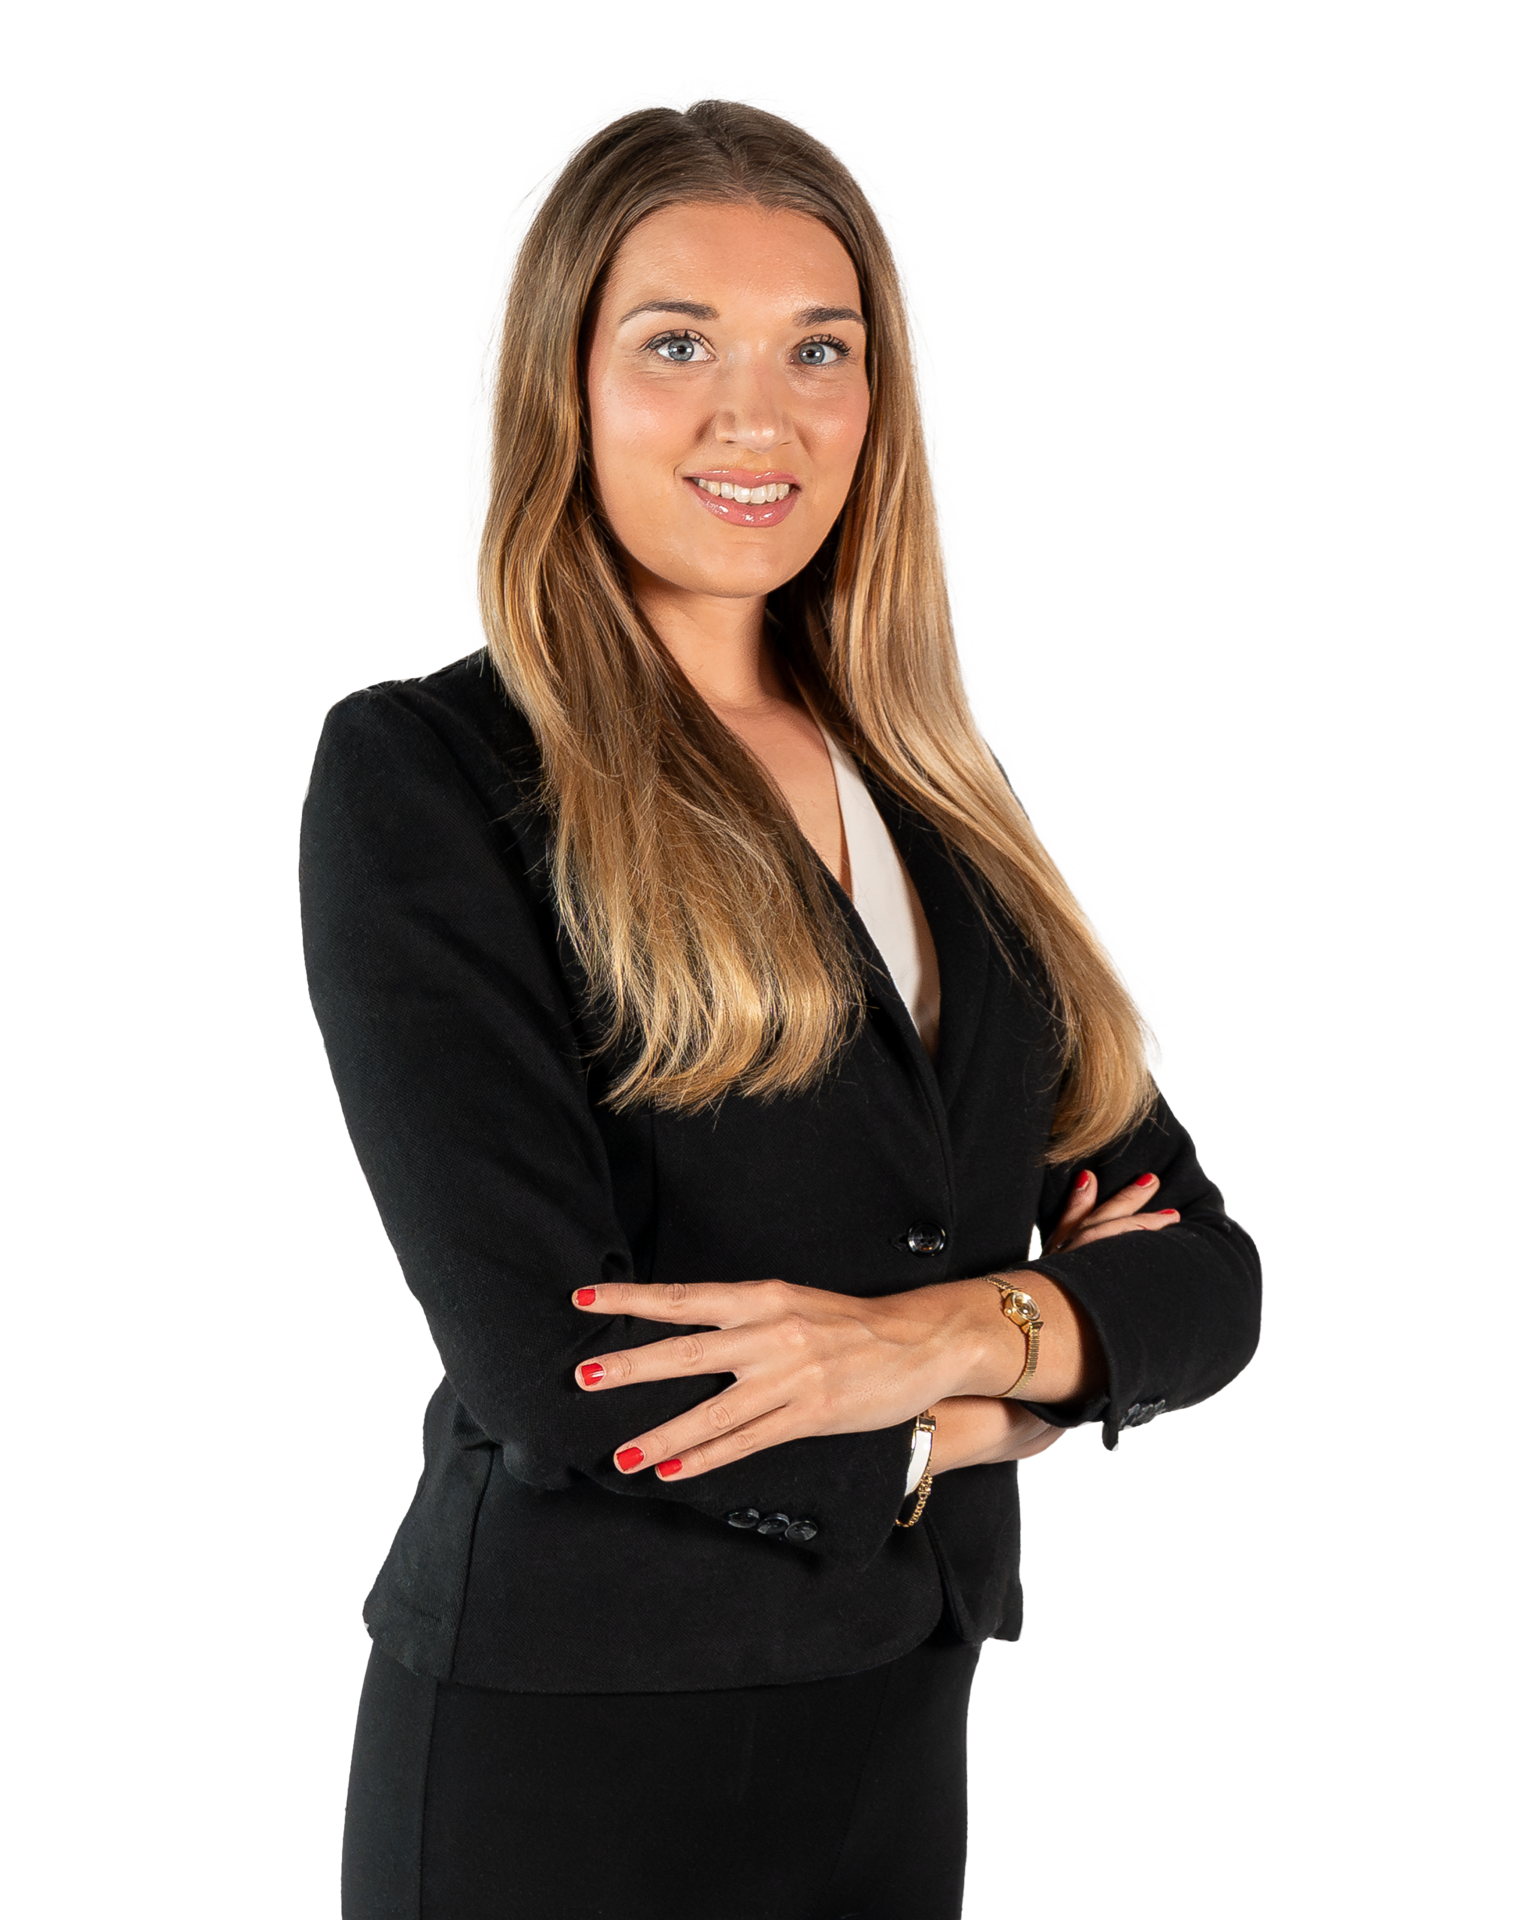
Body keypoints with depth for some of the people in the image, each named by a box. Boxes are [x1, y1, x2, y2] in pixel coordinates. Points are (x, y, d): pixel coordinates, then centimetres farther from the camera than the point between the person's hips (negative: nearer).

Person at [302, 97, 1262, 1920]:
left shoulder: (934, 795, 8)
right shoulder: (419, 775, -10)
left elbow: (1203, 1277, 2)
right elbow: (548, 1370, -19)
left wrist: (956, 1329, -18)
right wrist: (983, 1412, -7)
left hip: (896, 1735, 5)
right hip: (565, 1752, -5)